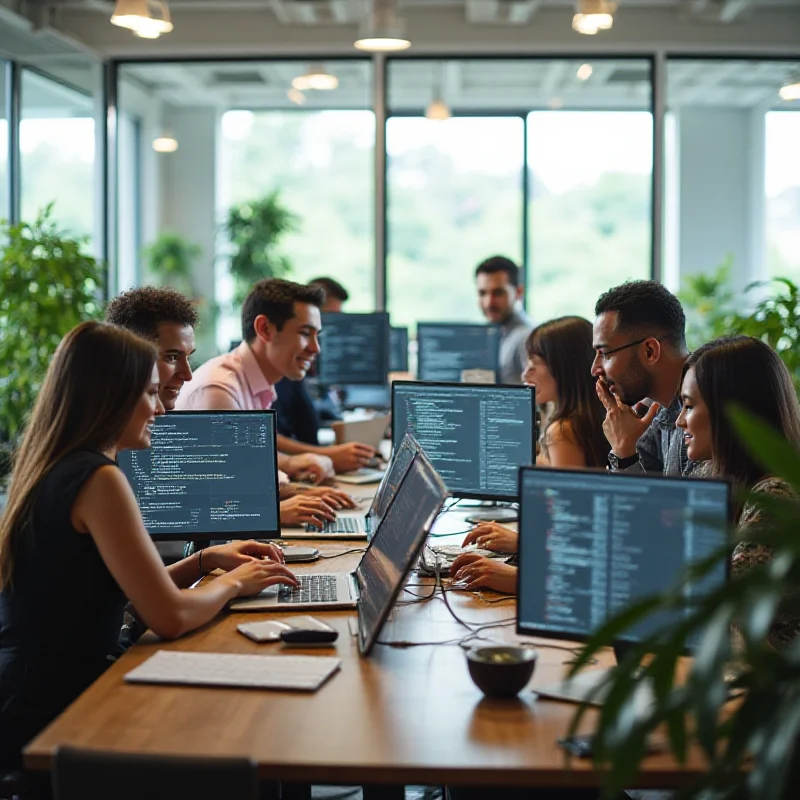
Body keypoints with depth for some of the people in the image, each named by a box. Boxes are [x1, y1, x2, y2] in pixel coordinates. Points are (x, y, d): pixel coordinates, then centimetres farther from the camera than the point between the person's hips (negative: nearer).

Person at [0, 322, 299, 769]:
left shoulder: (51, 470, 10)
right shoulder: (98, 480, -19)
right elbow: (170, 617, -21)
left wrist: (206, 561, 10)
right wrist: (234, 583, -3)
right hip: (49, 712, -8)